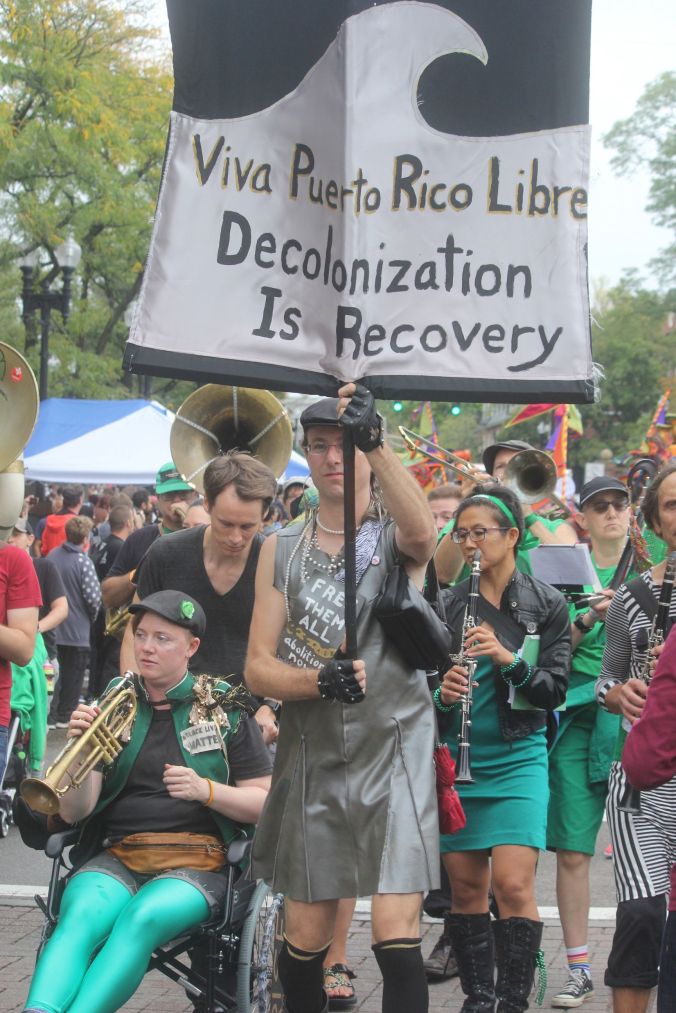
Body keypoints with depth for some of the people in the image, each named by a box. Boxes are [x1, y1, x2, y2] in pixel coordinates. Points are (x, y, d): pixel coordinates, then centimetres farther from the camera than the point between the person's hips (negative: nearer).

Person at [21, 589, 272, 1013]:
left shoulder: (223, 709, 8)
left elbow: (264, 803, 6)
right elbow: (74, 812, 5)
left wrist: (205, 790, -12)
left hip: (196, 863, -2)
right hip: (115, 858, 2)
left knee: (142, 918, -35)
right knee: (81, 917, -32)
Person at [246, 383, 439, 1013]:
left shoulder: (396, 536, 1)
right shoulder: (282, 549, 9)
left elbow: (423, 535, -27)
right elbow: (258, 669, 2)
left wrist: (375, 439, -36)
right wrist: (320, 681, -18)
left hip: (393, 751, -3)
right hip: (310, 756, 3)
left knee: (395, 932, -12)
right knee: (305, 935, 9)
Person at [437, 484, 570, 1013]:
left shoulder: (546, 604, 1)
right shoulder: (447, 604, 7)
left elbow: (555, 690, -4)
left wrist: (509, 658, -20)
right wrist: (442, 693, -13)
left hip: (517, 757, -2)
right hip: (455, 757, 3)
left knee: (513, 884, -12)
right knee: (466, 885, 5)